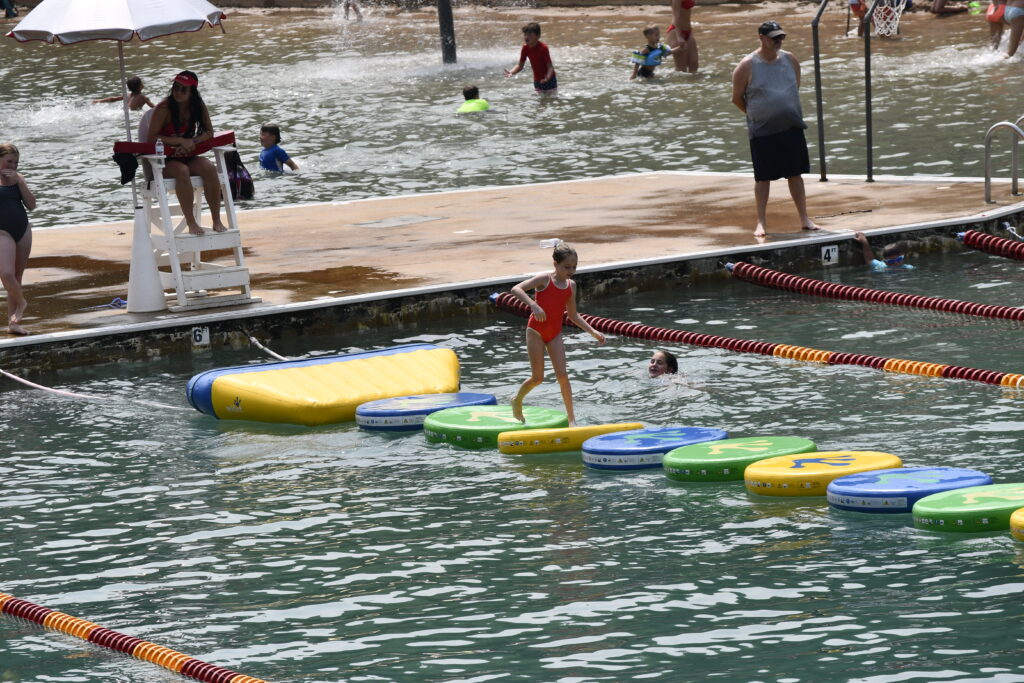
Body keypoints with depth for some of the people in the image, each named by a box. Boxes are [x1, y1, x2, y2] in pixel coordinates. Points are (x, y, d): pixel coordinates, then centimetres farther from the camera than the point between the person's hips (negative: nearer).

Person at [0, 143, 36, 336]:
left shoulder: (17, 178, 7)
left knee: (17, 277, 9)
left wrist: (18, 181, -9)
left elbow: (31, 204, 0)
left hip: (23, 230, 5)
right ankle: (21, 302, 9)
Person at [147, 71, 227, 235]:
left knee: (210, 169, -27)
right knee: (182, 171, -38)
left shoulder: (198, 106, 1)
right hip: (165, 160, -4)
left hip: (188, 156, 4)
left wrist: (192, 142, -16)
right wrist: (180, 141, -23)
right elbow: (151, 138, -17)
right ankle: (191, 223, -34)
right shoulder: (164, 108, -14)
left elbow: (209, 133, 4)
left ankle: (217, 221, -25)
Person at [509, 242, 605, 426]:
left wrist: (593, 331, 7)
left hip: (555, 333, 4)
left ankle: (571, 417, -5)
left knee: (562, 374, -7)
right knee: (538, 377, -2)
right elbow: (516, 289, -22)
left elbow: (573, 315, 15)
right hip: (536, 330, -4)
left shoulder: (571, 285, 6)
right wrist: (533, 305, -36)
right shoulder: (544, 279, -12)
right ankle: (517, 400, 27)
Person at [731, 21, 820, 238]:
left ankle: (804, 219, 16)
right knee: (763, 177, 3)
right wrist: (756, 114, 6)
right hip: (762, 131, -4)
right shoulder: (747, 66, -10)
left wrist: (789, 111, 14)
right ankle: (761, 222, 11)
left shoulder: (790, 60, 3)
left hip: (791, 128, 4)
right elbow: (737, 98, -1)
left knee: (795, 173, 9)